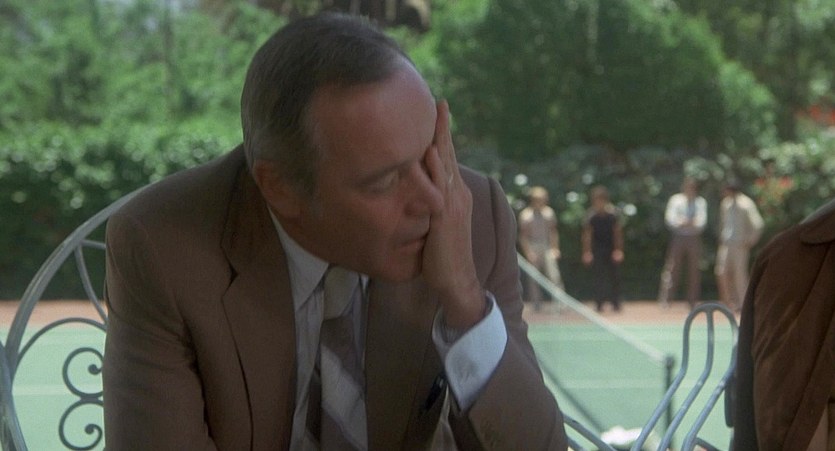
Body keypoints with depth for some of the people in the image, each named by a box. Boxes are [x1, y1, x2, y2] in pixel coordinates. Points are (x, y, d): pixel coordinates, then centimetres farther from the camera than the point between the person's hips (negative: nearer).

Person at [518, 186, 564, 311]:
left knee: (554, 275, -13)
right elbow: (523, 236, 0)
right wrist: (528, 252, -7)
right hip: (532, 248, -1)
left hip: (547, 248, 1)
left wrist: (555, 248, 4)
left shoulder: (549, 212, 6)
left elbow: (553, 232, 13)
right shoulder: (525, 215, -2)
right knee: (533, 279, 1)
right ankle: (537, 304, 9)